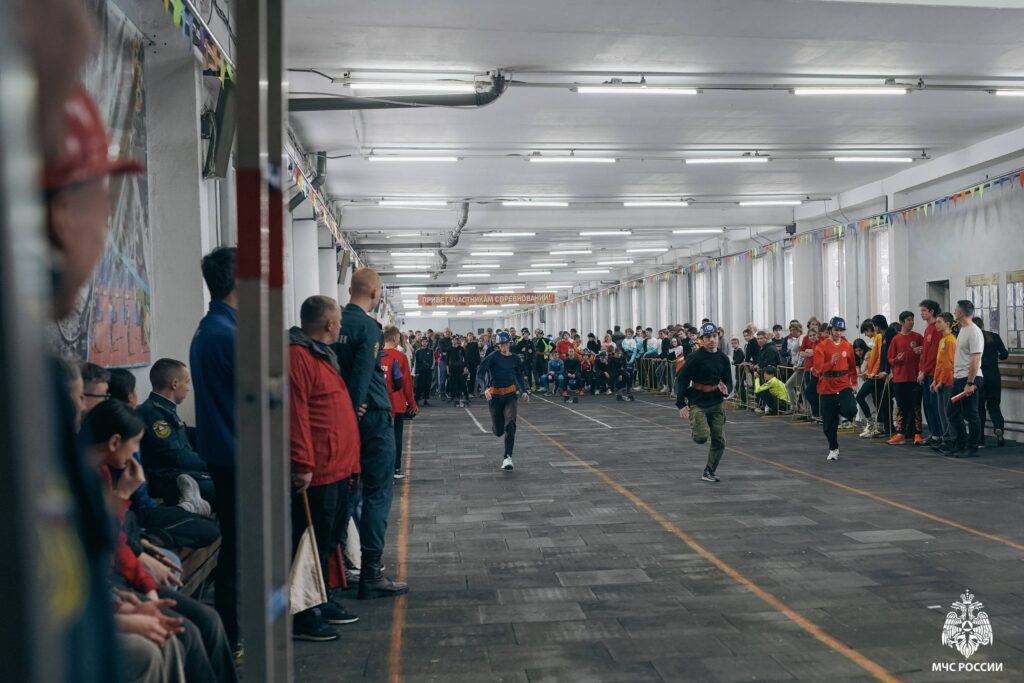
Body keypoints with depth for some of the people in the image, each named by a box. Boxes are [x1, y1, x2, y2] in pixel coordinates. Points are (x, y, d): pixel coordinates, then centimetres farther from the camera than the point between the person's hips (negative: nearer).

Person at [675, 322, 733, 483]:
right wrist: (681, 404, -13)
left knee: (719, 441, 5)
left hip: (716, 404, 5)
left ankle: (709, 472, 23)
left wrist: (726, 390, -14)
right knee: (702, 436, -22)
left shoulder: (723, 359, 5)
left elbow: (729, 382, 11)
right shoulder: (695, 357, -10)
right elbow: (681, 379, -10)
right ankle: (694, 429, 15)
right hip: (697, 403, -5)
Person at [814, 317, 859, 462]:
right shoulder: (821, 346, -7)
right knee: (828, 423, 3)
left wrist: (854, 382, 14)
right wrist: (831, 362, -30)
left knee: (851, 410, -25)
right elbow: (818, 368, -15)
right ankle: (833, 449, 25)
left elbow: (852, 366, 16)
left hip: (844, 385, 2)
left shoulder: (848, 346, 4)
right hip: (827, 387, -1)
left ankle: (840, 411, 14)